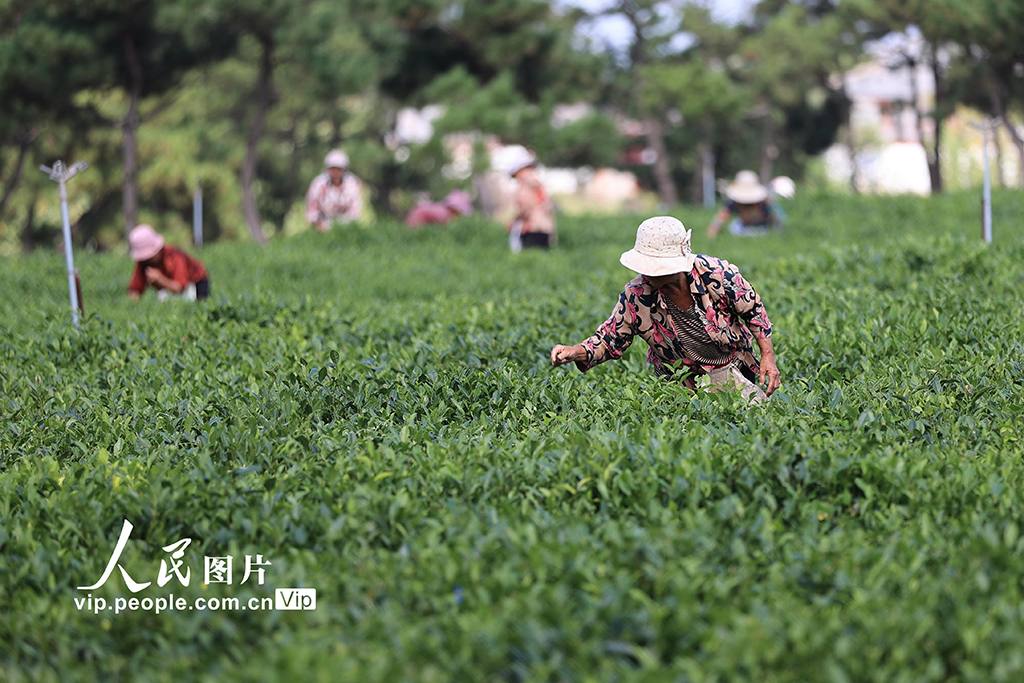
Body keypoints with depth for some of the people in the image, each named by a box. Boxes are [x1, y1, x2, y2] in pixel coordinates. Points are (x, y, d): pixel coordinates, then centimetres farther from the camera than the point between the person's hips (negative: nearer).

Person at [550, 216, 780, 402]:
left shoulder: (717, 274, -25)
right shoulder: (636, 294, -22)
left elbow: (754, 311, -8)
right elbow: (610, 339, -10)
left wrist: (768, 357, -7)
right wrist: (574, 352, -28)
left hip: (730, 371, 0)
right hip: (683, 384, 0)